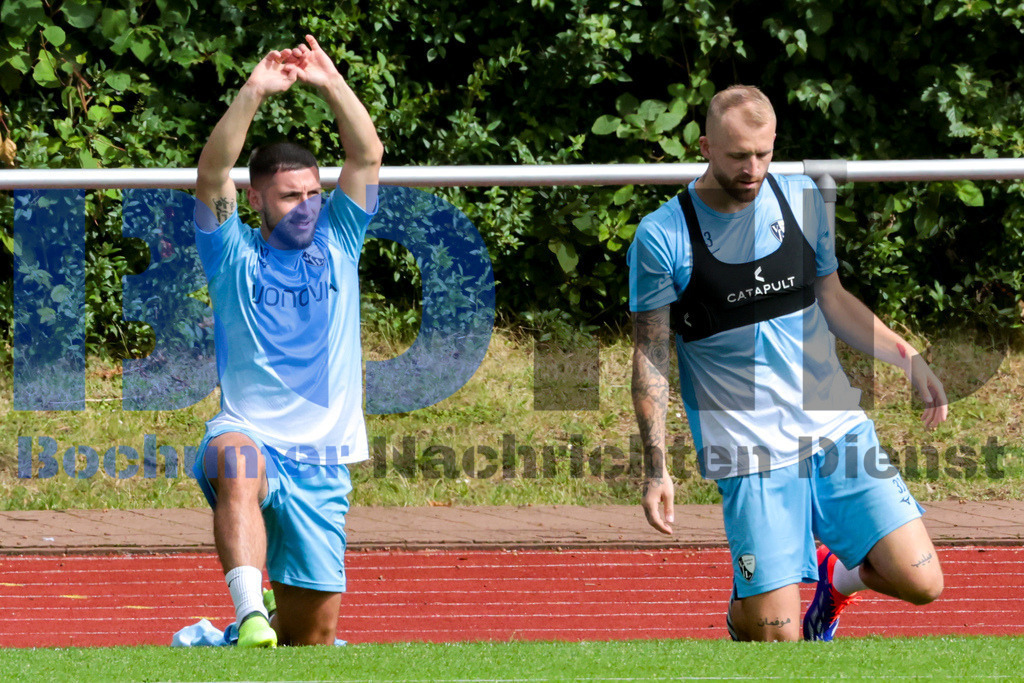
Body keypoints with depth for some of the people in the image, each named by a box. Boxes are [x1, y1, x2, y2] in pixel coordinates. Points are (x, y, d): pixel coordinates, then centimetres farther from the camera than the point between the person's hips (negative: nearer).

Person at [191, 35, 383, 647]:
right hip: (249, 434, -3)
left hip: (322, 458, 3)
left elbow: (368, 157, 3)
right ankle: (252, 614, -54)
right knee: (236, 469, -42)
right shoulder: (236, 255, 6)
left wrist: (332, 84, -7)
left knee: (315, 630, 3)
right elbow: (213, 175, -9)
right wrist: (254, 94, -18)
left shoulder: (338, 242, 13)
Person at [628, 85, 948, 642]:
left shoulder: (802, 199, 5)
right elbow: (650, 356, -2)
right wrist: (655, 469, -6)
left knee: (920, 582, -8)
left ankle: (833, 575, 25)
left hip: (837, 426, 4)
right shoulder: (661, 237, -7)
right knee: (779, 638, -10)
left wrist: (908, 359, 10)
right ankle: (744, 609, 28)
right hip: (751, 449, -4)